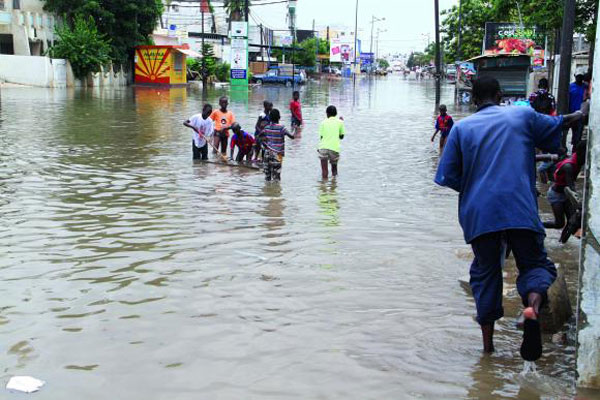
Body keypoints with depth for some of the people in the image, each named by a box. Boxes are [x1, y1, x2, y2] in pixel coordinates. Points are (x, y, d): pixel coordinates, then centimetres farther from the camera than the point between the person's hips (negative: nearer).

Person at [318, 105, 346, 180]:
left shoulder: (324, 122, 9)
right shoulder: (340, 122, 8)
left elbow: (321, 136, 6)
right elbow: (341, 136, 14)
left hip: (323, 147, 0)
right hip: (334, 148, 0)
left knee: (324, 170, 0)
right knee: (334, 167, 19)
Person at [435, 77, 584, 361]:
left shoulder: (462, 128, 7)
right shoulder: (523, 116, 7)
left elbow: (447, 177, 4)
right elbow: (556, 125, 24)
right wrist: (575, 117, 45)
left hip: (478, 214, 1)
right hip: (521, 210, -1)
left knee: (486, 270, 15)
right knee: (535, 263, 11)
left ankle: (487, 341, 16)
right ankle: (533, 304, -23)